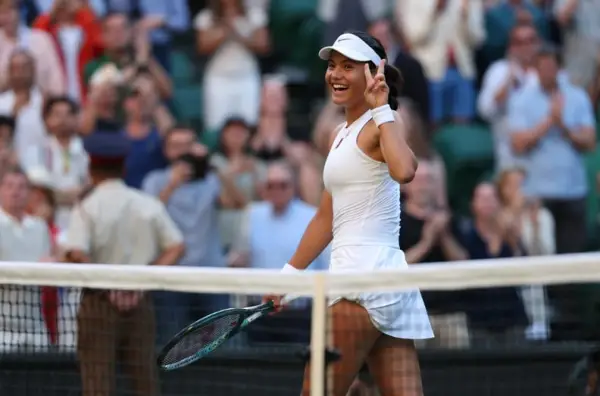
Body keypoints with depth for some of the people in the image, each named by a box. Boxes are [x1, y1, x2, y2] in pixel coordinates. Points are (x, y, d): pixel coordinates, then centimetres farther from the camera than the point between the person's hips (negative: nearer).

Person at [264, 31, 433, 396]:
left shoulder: (382, 124, -7)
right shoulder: (343, 133, 20)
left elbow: (404, 170, -32)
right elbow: (327, 219, 27)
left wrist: (381, 110, -22)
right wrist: (290, 274, 28)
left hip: (368, 276, -9)